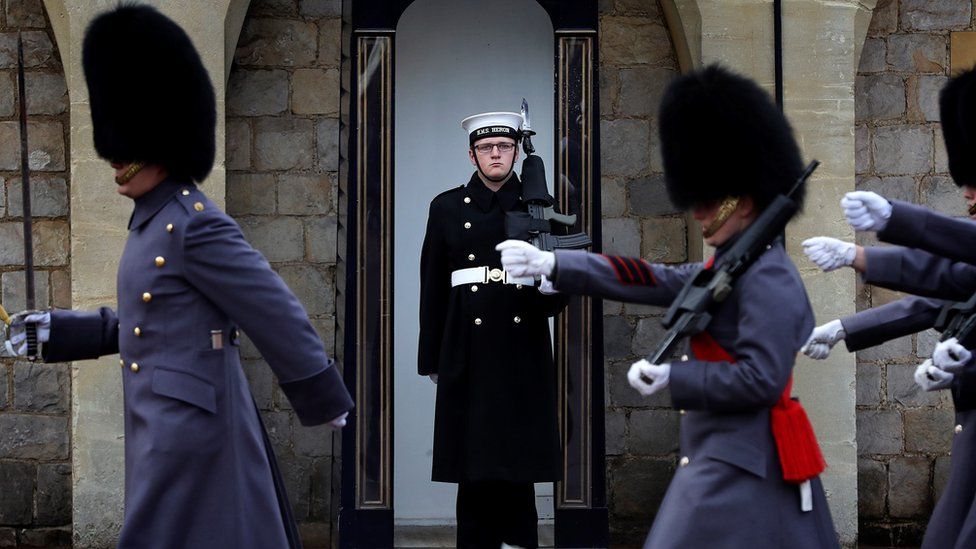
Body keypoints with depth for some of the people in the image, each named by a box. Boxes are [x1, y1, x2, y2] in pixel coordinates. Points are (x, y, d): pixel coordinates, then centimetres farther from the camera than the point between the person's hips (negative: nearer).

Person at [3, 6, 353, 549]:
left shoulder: (197, 225, -16)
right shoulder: (155, 222, 14)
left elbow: (277, 313, -15)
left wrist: (326, 400, -10)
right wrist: (55, 329, 15)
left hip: (190, 429, -10)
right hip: (169, 421, 10)